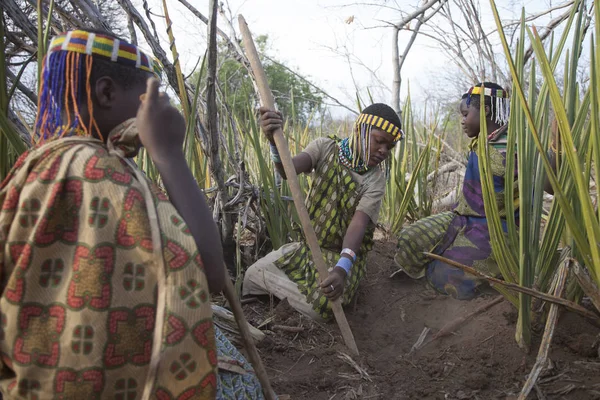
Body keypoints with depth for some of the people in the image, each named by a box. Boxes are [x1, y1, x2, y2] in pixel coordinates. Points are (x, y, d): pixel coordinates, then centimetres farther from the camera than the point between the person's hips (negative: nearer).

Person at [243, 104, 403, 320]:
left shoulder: (375, 180, -14)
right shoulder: (326, 147, -8)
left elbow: (359, 224, -28)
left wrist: (342, 268, -47)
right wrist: (275, 142, -50)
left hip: (343, 254, -3)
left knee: (321, 306, -26)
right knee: (253, 275, -8)